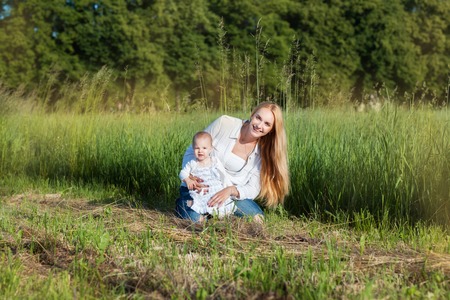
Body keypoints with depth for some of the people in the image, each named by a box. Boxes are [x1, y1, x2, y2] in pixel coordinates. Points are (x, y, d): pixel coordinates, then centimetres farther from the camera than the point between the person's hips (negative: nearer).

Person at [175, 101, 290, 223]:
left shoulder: (263, 152, -7)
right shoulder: (224, 123, -14)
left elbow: (253, 189, -8)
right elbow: (192, 151, -5)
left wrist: (231, 190, -29)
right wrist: (189, 175, -23)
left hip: (230, 193, 3)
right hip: (198, 185, -3)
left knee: (257, 217, -20)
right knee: (195, 219, -30)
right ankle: (182, 204, 8)